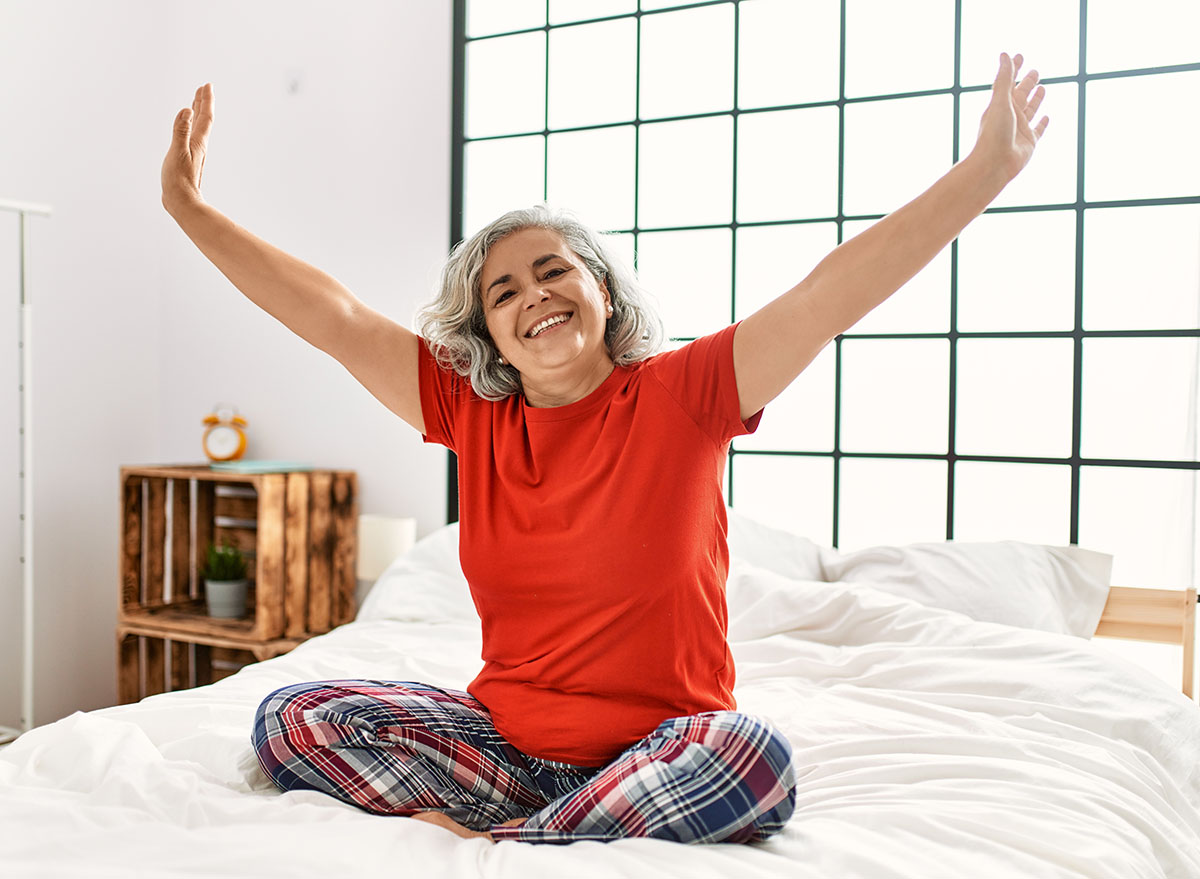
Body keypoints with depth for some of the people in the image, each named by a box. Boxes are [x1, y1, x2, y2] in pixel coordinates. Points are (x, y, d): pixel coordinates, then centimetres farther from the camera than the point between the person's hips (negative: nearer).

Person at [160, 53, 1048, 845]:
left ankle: (491, 840, -18)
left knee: (755, 758, -35)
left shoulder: (680, 397, -7)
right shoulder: (470, 411, 2)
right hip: (503, 735, 3)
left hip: (657, 744, -3)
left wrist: (988, 169, -20)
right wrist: (191, 209, -1)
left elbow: (833, 290, -15)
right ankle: (594, 827, -16)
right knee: (292, 718, -11)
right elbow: (331, 313, 1)